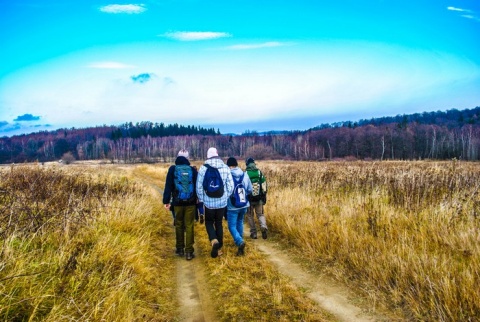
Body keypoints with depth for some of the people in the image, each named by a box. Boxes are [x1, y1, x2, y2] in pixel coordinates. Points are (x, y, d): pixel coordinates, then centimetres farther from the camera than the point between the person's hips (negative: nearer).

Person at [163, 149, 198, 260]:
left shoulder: (172, 169, -1)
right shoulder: (193, 170, 0)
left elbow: (168, 187, -2)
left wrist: (166, 201, 2)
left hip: (177, 202, 0)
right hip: (191, 203, 0)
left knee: (179, 225, 14)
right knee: (189, 227, 2)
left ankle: (180, 249, 23)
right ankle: (189, 252, 2)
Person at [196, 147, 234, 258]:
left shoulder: (203, 168, -7)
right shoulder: (225, 167, -1)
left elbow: (199, 186, -6)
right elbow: (230, 186, -1)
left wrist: (201, 199, 7)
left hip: (209, 202, -2)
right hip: (222, 202, 2)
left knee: (209, 222, 16)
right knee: (219, 224, 17)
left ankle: (214, 241, -10)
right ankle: (219, 248, 20)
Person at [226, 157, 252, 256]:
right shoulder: (245, 175, -4)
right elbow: (250, 190, 3)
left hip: (232, 206, -4)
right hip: (244, 205, 4)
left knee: (232, 226, 3)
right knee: (240, 222, 25)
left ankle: (240, 241, -20)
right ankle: (239, 241, 33)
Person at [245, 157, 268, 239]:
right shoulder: (260, 173, -2)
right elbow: (264, 186, 0)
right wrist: (264, 198, 10)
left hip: (249, 199, -2)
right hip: (259, 199, 2)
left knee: (250, 216, 14)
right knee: (260, 214, 15)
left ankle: (253, 233, 15)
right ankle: (264, 227, -10)